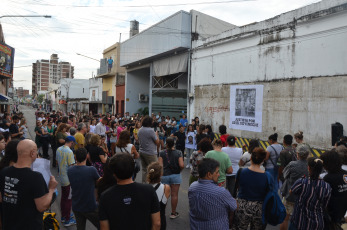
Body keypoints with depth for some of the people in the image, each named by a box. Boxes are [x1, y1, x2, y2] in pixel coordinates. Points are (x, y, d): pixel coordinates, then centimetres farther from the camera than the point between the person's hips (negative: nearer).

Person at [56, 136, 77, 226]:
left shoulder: (59, 149, 4)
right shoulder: (69, 152, -23)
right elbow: (72, 166, -23)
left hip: (62, 177, 8)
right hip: (68, 179, -8)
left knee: (63, 198, 19)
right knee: (68, 199, 3)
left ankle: (63, 217, 31)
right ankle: (67, 220, 12)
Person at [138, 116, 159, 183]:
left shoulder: (140, 130, 6)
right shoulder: (151, 130, -17)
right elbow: (157, 142, -11)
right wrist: (156, 134, 4)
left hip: (142, 152, 8)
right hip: (150, 153, -8)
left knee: (144, 169, 15)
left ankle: (143, 183, 19)